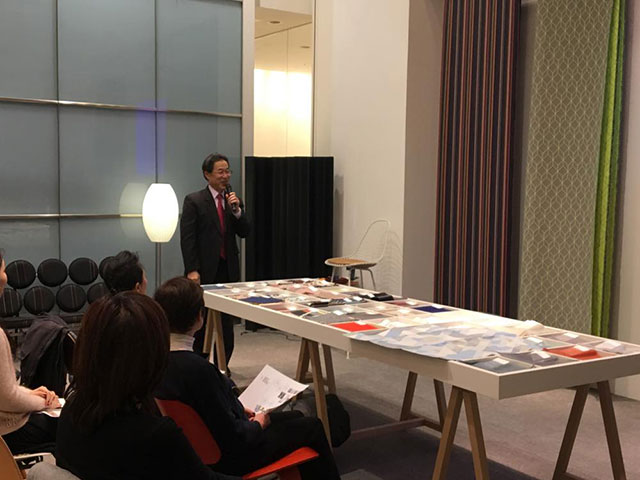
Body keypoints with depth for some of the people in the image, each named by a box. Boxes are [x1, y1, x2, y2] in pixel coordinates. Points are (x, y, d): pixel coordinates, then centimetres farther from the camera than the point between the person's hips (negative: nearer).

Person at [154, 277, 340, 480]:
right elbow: (232, 436, -26)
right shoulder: (197, 368, -35)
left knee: (295, 417, 23)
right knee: (312, 427, 8)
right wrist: (258, 424, -8)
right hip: (229, 457, -8)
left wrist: (238, 409, 7)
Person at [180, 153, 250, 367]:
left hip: (229, 269, 4)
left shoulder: (233, 201, 11)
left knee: (227, 322, 6)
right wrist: (192, 270, -15)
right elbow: (187, 238, -8)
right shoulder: (194, 201, -4)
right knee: (201, 322, 5)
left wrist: (237, 210, -10)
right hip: (204, 270, -4)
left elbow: (244, 232, 6)